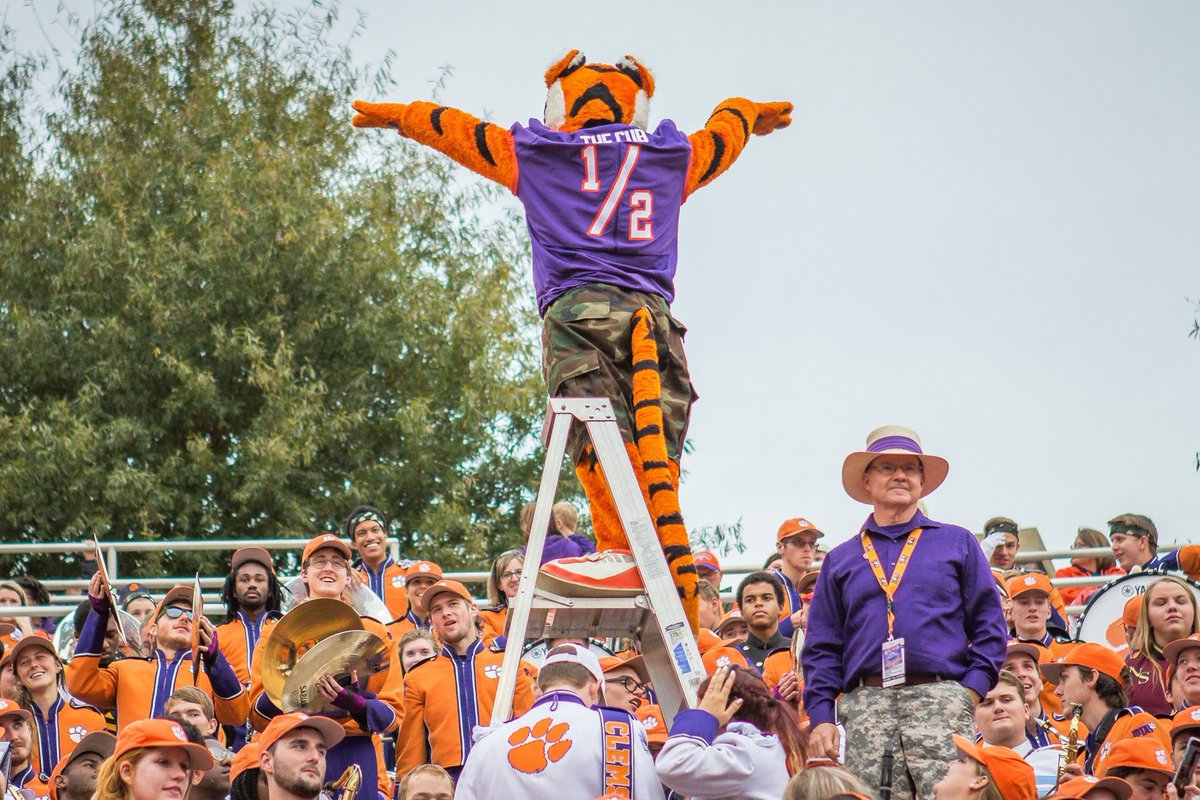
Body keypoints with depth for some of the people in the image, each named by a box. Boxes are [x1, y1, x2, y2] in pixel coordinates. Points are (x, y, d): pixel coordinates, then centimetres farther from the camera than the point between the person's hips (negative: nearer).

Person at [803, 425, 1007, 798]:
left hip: (941, 699, -2)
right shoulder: (840, 559, 21)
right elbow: (821, 647, 16)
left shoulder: (958, 544, 17)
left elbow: (989, 627, 11)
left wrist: (972, 689, -4)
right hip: (865, 707, 2)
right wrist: (821, 716, 3)